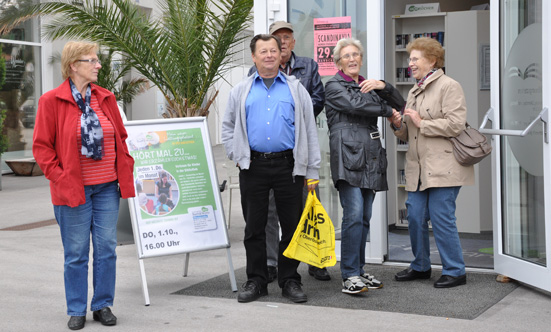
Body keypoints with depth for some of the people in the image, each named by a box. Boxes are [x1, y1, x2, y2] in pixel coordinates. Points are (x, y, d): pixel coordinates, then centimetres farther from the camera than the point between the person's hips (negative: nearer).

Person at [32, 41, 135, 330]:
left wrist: (126, 171, 6)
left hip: (108, 187, 4)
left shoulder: (106, 98, 8)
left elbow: (121, 138, 14)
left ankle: (103, 305, 19)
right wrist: (59, 177, -12)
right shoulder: (51, 101, -6)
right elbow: (41, 146, -4)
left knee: (106, 248, 6)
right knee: (76, 252, 4)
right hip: (73, 188, -4)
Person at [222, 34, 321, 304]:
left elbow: (310, 132, 7)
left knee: (292, 225, 2)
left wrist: (312, 172, 1)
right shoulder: (241, 91, 12)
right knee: (254, 226, 5)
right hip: (253, 167, 1)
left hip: (288, 166, -1)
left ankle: (290, 281, 13)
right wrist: (237, 157, 4)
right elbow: (228, 127, 18)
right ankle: (256, 281, 15)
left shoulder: (295, 89, 9)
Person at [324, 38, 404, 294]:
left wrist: (383, 87, 0)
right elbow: (356, 105, -12)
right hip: (348, 156, -6)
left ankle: (359, 271, 12)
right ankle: (350, 276, -13)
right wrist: (386, 110, 0)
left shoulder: (369, 86, 25)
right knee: (354, 215, -15)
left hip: (370, 158, 7)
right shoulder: (334, 86, 5)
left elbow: (399, 104, 18)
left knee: (364, 217, 6)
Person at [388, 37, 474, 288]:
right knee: (415, 218, 8)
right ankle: (421, 267, 23)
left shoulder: (448, 87, -5)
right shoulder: (414, 92, 20)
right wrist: (398, 125, 3)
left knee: (441, 218, -6)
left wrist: (421, 123, -11)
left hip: (442, 168, -8)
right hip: (418, 168, 8)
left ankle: (455, 271, 5)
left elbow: (455, 125, -16)